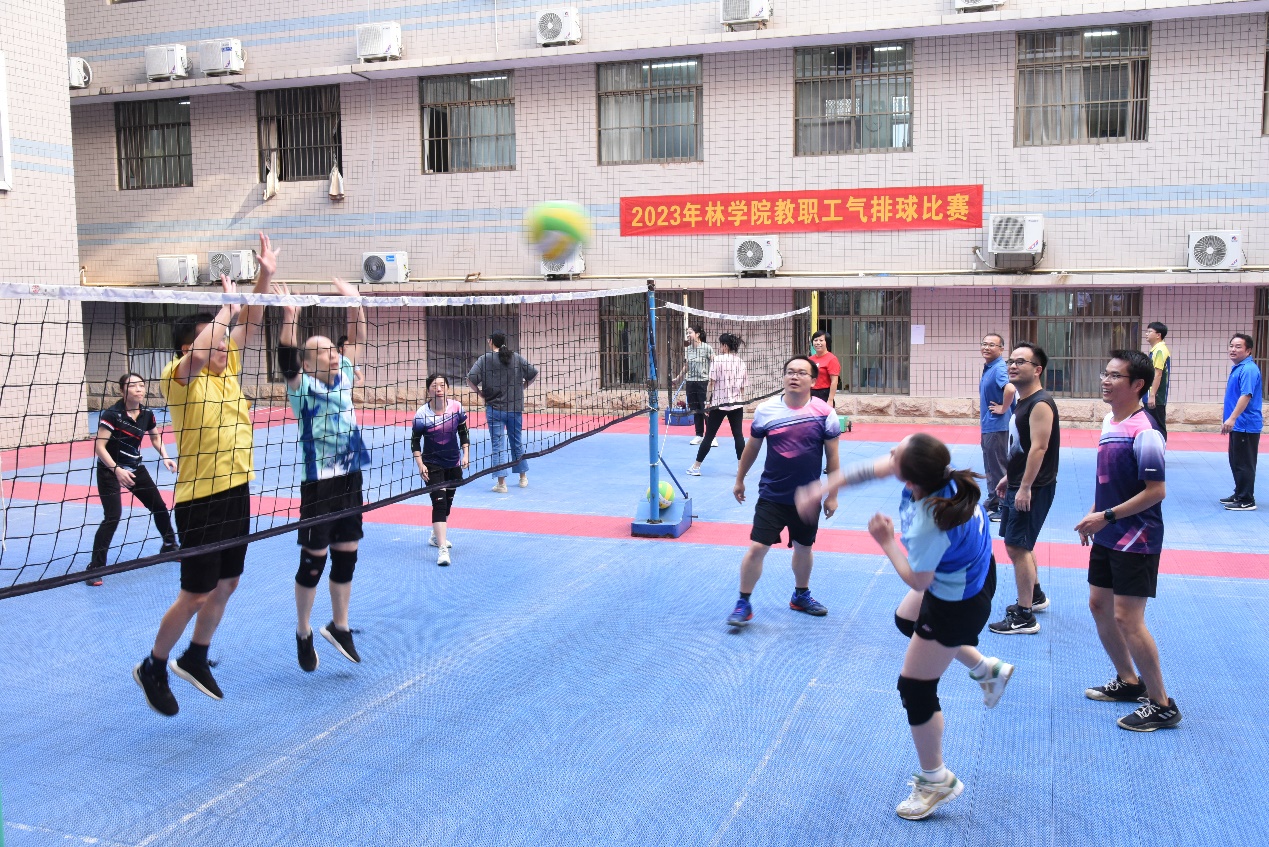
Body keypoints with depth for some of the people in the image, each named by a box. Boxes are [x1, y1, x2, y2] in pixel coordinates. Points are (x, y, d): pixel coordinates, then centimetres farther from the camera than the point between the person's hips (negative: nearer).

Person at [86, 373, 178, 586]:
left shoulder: (147, 414, -4)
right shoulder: (112, 414, -21)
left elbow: (155, 437, 15)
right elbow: (99, 447, -22)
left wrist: (165, 457, -1)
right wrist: (117, 470, -32)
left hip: (135, 468, 6)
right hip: (110, 470, -6)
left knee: (159, 507, 13)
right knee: (113, 516, -19)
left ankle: (169, 547, 39)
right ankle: (95, 568, -9)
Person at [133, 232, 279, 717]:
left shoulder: (228, 367, 7)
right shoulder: (180, 378, -13)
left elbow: (250, 326, 5)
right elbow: (196, 355, -35)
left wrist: (265, 276, -8)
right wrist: (226, 306, -23)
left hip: (236, 492, 7)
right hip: (199, 499, -7)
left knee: (225, 586, 16)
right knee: (196, 595, 1)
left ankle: (195, 660, 36)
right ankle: (153, 669, 22)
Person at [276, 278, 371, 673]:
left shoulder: (343, 377, 7)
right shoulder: (302, 387, -8)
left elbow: (358, 339, 12)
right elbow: (287, 356, -25)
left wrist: (354, 302, 2)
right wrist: (290, 315, -36)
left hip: (350, 479, 6)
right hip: (318, 484, -6)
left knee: (346, 557, 12)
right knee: (313, 561, 4)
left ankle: (339, 627, 28)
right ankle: (303, 633, 22)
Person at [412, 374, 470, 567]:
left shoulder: (456, 407, -8)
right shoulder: (422, 414, -16)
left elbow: (463, 432, 4)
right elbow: (415, 441, -7)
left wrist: (465, 454, -3)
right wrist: (420, 464, -15)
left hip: (453, 464, 4)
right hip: (432, 464, -4)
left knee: (448, 502, 17)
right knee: (439, 502, -15)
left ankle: (436, 536, 41)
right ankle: (442, 549, -18)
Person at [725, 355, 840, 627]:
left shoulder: (824, 413, -9)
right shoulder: (765, 411, -7)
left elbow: (832, 457, -1)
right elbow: (752, 447, 8)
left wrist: (832, 495, 1)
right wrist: (739, 480, 14)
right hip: (772, 496, -1)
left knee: (803, 548, 17)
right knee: (756, 548, -7)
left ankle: (801, 595, 40)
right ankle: (744, 604, 9)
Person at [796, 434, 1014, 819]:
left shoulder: (927, 527, -42)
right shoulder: (938, 467, -22)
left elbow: (917, 581, -24)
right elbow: (874, 467, -5)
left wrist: (887, 542, -13)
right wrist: (824, 488, -2)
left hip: (957, 606, -9)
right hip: (974, 570, 9)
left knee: (915, 689, 6)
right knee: (905, 619, 34)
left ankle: (936, 781, 26)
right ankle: (986, 668, 43)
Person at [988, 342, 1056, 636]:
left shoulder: (1041, 404, -19)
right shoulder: (1021, 401, 12)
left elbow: (1038, 448, -25)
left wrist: (1025, 487, -26)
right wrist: (1009, 477, 22)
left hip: (1033, 488, -10)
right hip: (1018, 484, 10)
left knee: (1017, 546, -8)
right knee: (1019, 544, 21)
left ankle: (1024, 617, -2)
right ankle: (1035, 595, 39)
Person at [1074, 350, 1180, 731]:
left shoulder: (1144, 432, -20)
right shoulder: (1109, 421, 7)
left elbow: (1157, 490, -22)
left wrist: (1107, 516, -20)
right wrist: (1092, 514, 10)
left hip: (1136, 540, -9)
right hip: (1107, 538, 9)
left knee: (1126, 618, -8)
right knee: (1098, 606, 16)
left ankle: (1161, 705, 7)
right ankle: (1129, 682, 34)